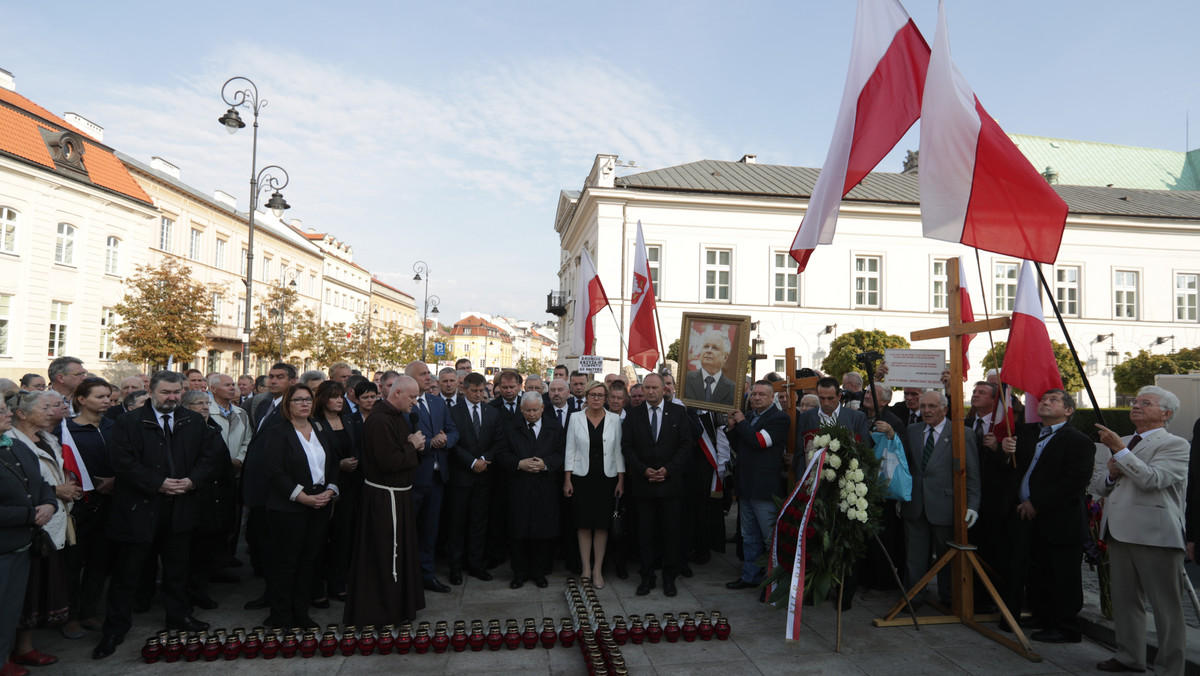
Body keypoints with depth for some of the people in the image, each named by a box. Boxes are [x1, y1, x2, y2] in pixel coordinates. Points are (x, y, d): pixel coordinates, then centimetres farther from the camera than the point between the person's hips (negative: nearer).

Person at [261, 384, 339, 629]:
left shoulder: (322, 432, 12)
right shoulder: (278, 434, -6)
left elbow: (333, 464, 14)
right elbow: (274, 472, -13)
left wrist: (329, 491, -3)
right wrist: (303, 497, -17)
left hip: (320, 506, 6)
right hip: (288, 508, -5)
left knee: (309, 560, 11)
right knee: (285, 562, 3)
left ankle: (301, 613, 22)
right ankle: (280, 617, 16)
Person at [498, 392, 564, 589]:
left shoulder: (554, 427, 5)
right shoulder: (511, 427, 3)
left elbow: (561, 454, 3)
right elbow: (501, 454, 0)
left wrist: (545, 463, -14)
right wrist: (519, 464, -15)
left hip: (545, 488, 1)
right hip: (519, 487, 0)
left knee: (543, 531, 6)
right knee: (518, 532, 4)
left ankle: (539, 572, 22)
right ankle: (520, 572, 20)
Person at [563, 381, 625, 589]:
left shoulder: (614, 419, 1)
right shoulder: (575, 417, 0)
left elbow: (618, 450, 4)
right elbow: (570, 449, 1)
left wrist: (621, 480, 1)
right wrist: (567, 479, -2)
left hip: (607, 478, 1)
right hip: (582, 478, 0)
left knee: (602, 525, 4)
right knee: (584, 525, 4)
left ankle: (598, 569, 16)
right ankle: (586, 569, 17)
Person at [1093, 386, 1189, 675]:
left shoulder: (1175, 445, -4)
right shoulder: (1122, 443, 19)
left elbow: (1151, 479, -21)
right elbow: (1098, 486, 19)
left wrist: (1120, 451, -23)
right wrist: (1111, 474, -1)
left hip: (1155, 535, -8)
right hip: (1119, 532, 8)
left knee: (1167, 607, 1)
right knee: (1126, 601, 16)